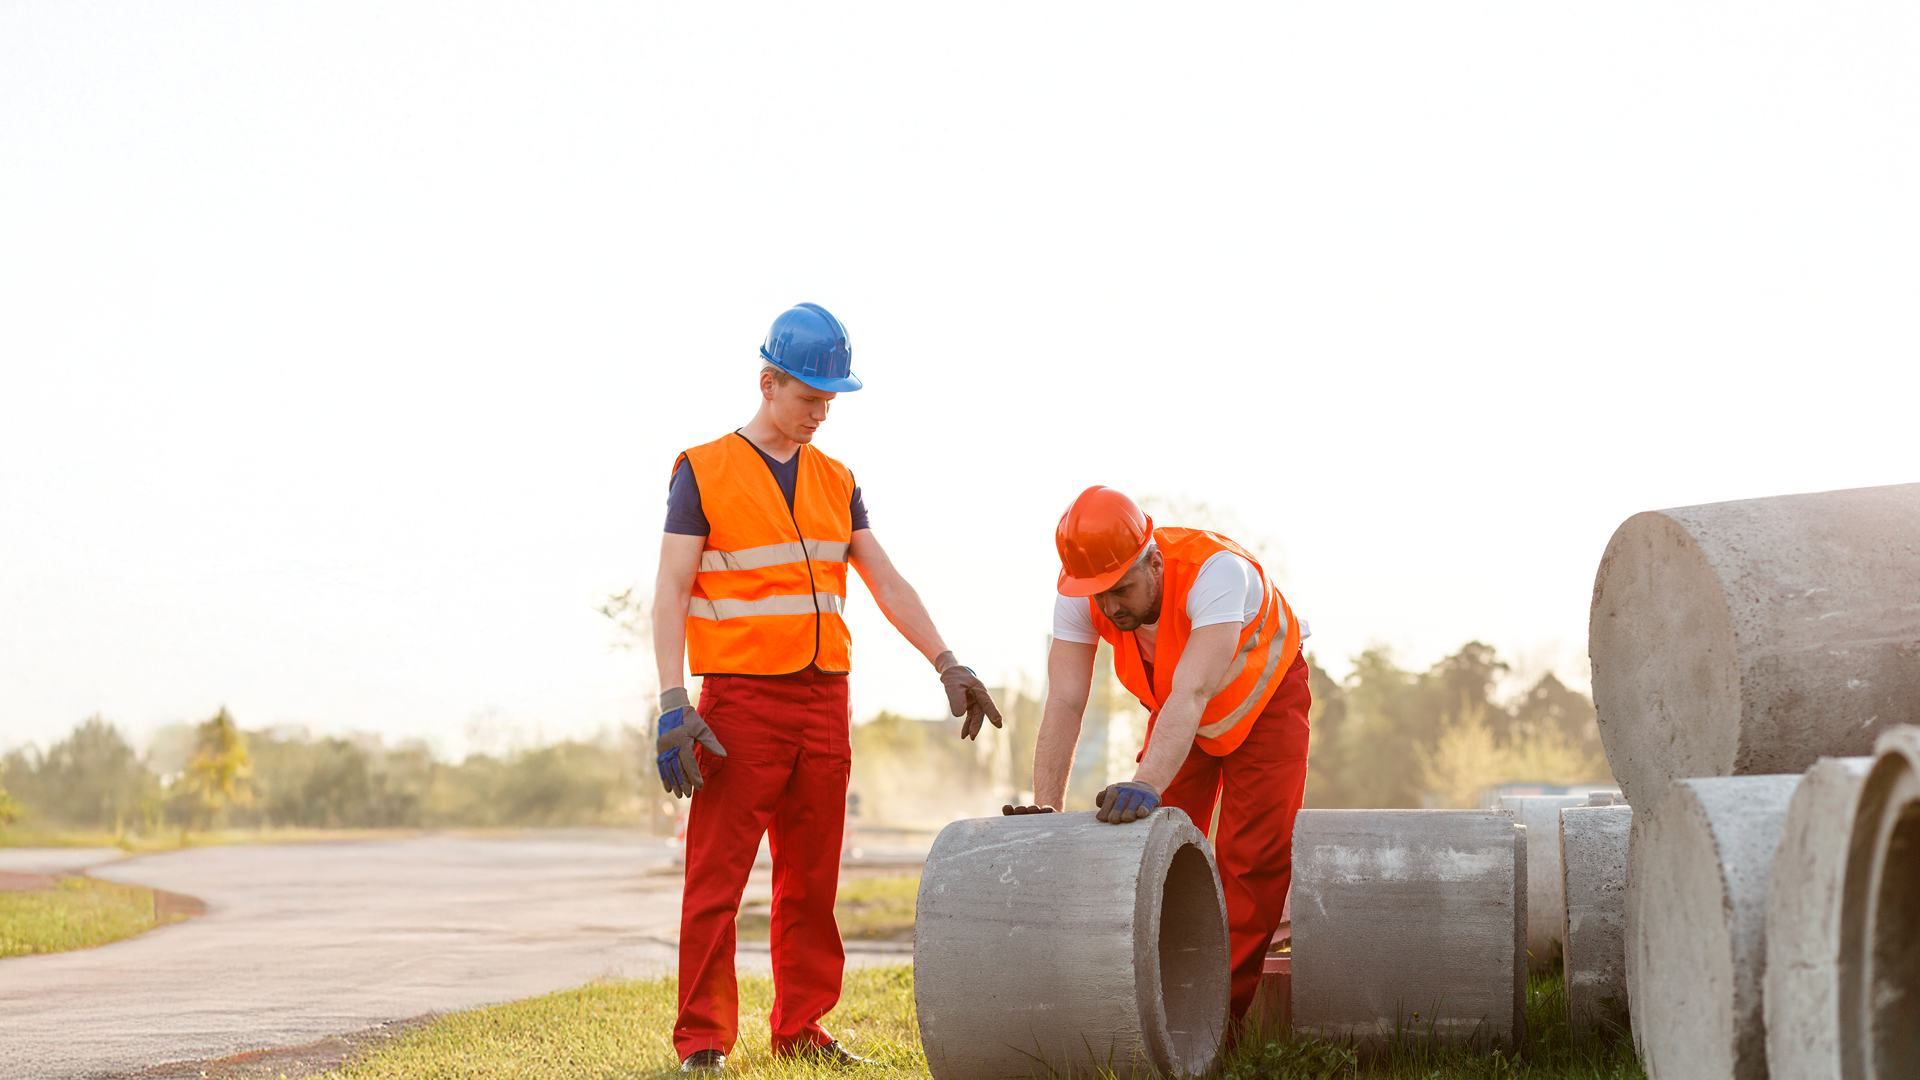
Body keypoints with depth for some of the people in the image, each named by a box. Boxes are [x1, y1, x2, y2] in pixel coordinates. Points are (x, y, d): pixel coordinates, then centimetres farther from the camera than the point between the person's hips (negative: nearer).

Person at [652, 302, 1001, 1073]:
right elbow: (671, 593, -6)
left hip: (824, 701, 5)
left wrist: (948, 667, 6)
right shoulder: (704, 472, -2)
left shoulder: (835, 482, 14)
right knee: (717, 878, -5)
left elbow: (887, 583, 15)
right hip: (742, 699, -5)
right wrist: (673, 707, -15)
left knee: (811, 877, 7)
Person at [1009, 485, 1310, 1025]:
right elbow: (1064, 704, -30)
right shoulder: (1078, 596, -27)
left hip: (1263, 701, -4)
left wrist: (1147, 785, -66)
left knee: (1254, 857, -13)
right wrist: (1046, 809, -41)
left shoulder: (1216, 571, -42)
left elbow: (1190, 695, -53)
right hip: (1176, 716, 4)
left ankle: (1226, 1014, -7)